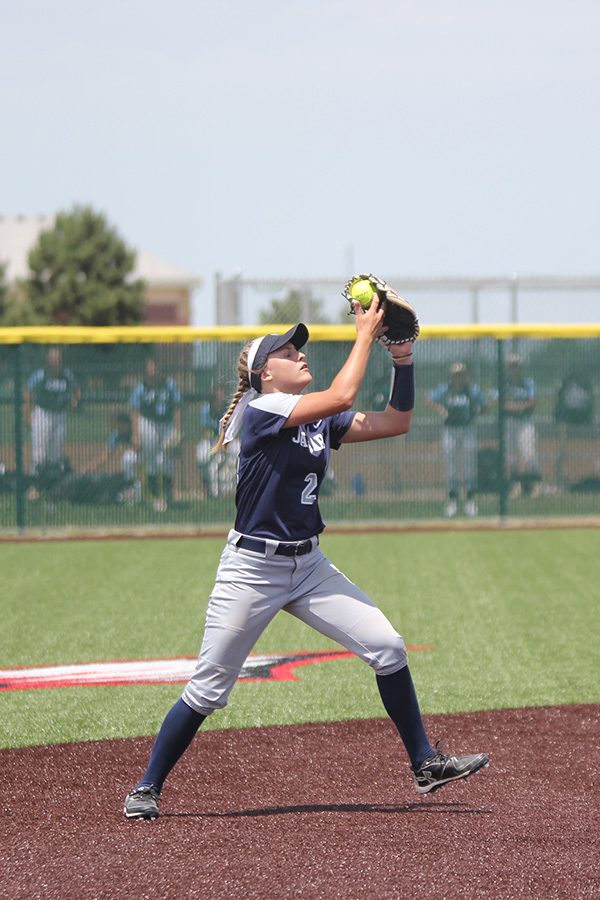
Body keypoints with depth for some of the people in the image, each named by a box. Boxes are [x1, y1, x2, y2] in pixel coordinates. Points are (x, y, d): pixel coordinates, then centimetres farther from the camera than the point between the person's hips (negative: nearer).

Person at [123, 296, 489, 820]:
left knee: (387, 648, -3)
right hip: (252, 568, -7)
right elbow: (342, 395, -26)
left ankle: (425, 765, 8)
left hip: (309, 566, 7)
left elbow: (396, 422, 7)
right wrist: (366, 334, -16)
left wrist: (403, 358, -2)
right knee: (207, 691, -4)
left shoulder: (321, 419, 8)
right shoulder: (262, 412, -15)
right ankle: (147, 789, 10)